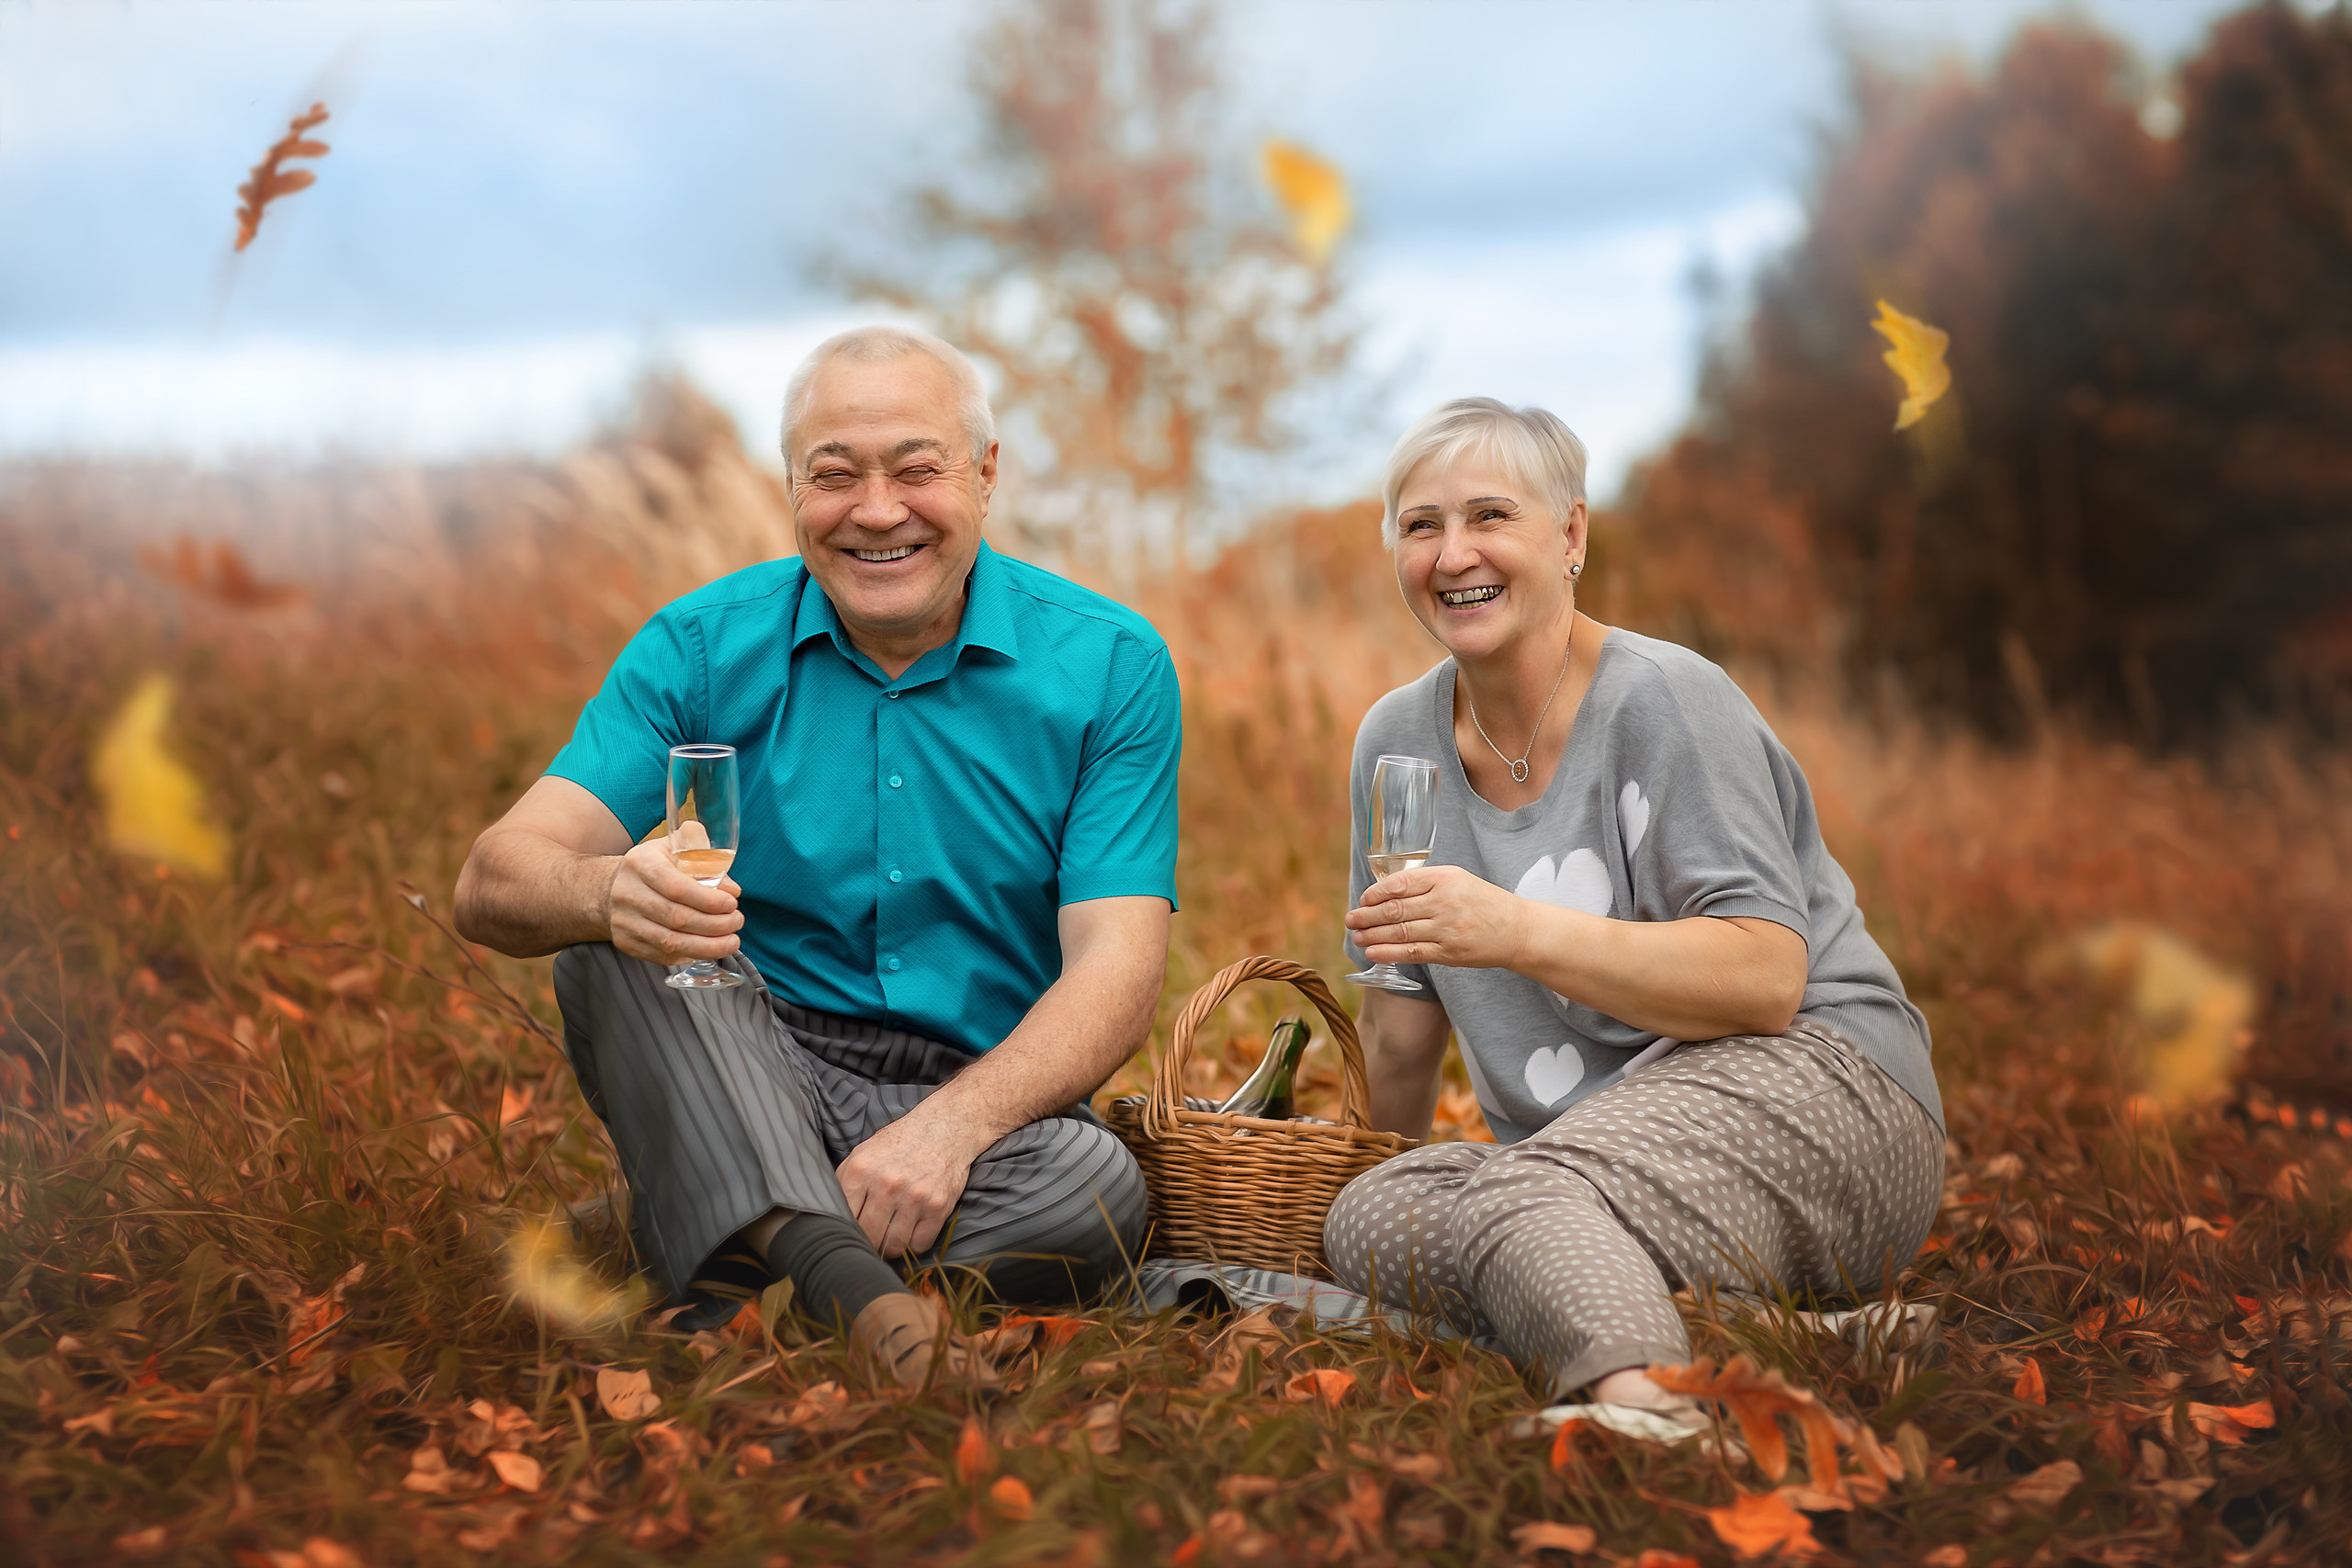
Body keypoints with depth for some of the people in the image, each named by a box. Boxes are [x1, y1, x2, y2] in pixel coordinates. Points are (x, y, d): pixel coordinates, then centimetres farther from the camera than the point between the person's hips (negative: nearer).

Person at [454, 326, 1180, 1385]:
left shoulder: (1109, 665, -3)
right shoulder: (699, 649, -1)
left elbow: (1117, 970, -11)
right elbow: (494, 887, -11)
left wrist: (948, 1127, -29)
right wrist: (608, 893, -36)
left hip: (980, 1105, 0)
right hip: (741, 1097, 1)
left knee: (1098, 1187, -33)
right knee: (627, 931, -26)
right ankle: (827, 1264, -42)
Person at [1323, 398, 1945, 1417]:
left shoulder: (1663, 700, -8)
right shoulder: (1398, 740, 10)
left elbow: (1767, 979, -18)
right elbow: (1406, 1013, 21)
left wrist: (1518, 932, -26)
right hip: (1578, 1150, 7)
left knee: (1519, 1203, -36)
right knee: (1367, 1221, -23)